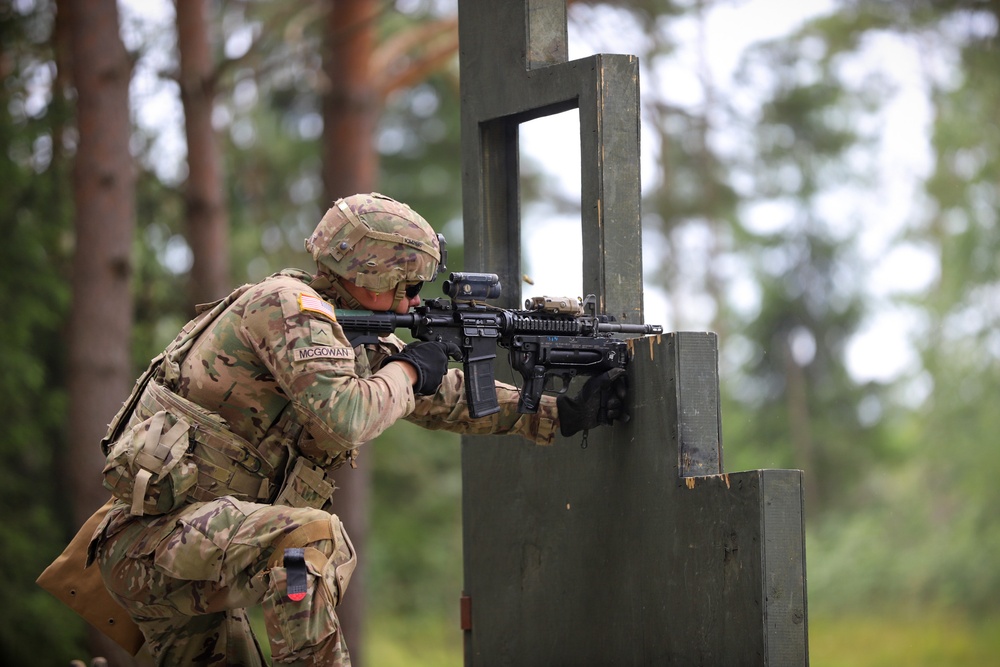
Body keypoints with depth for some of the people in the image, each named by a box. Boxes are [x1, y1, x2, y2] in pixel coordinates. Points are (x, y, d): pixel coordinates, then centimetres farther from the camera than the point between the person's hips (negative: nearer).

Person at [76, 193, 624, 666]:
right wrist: (406, 370, -10)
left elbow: (448, 396, 21)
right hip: (153, 538, -10)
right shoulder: (288, 305, -14)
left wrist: (562, 414, 18)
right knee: (313, 537, -31)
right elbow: (344, 418, -28)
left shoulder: (352, 333, 13)